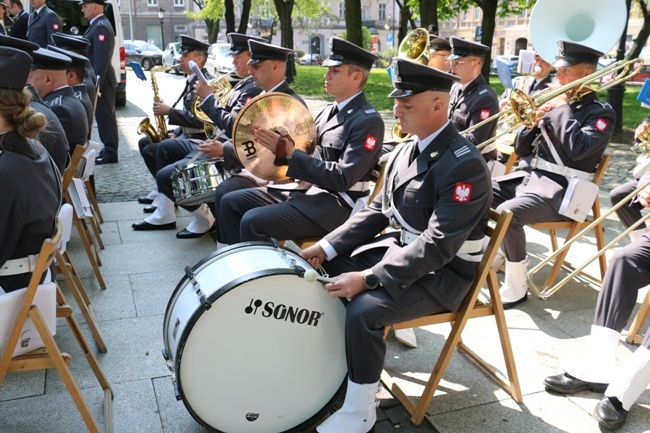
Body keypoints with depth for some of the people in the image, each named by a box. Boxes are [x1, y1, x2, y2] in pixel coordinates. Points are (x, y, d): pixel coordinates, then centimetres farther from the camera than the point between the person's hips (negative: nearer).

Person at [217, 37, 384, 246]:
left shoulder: (369, 121, -15)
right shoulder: (329, 110, 13)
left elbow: (342, 178, -23)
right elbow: (307, 149, 13)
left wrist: (290, 153, -23)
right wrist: (280, 146, -8)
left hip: (337, 205, -9)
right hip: (306, 188, 9)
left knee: (253, 222, -23)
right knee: (231, 202, 5)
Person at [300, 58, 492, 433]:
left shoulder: (465, 164, -23)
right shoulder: (408, 148, 5)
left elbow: (438, 245, -29)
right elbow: (378, 210, 9)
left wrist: (368, 278, -31)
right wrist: (327, 247, -2)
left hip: (442, 272, -9)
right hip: (398, 248, 9)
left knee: (364, 310, -28)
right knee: (320, 273, 3)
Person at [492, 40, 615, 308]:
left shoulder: (601, 112, -2)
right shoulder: (557, 103, 16)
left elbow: (577, 149, -22)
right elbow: (521, 150, 15)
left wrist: (562, 109, -11)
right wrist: (534, 122, -3)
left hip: (559, 188, -7)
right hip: (528, 176, 8)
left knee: (507, 213, -32)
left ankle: (516, 286, -15)